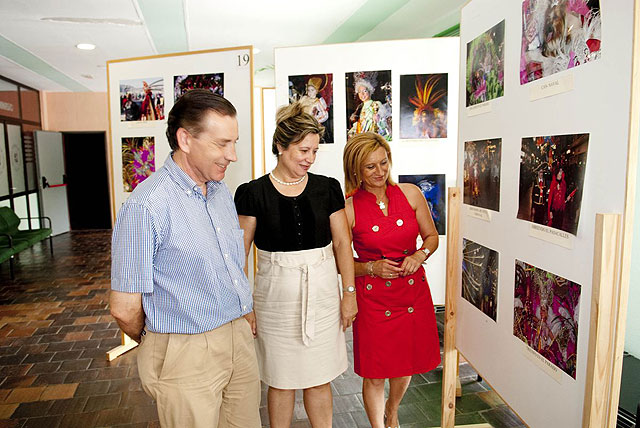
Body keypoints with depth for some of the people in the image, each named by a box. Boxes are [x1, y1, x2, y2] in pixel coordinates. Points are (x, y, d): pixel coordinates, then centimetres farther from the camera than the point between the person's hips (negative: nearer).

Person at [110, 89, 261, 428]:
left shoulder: (222, 193, 6)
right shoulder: (147, 205, -20)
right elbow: (124, 308, -14)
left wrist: (246, 318, 11)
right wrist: (157, 346, 3)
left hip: (239, 339, 7)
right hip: (185, 355, -7)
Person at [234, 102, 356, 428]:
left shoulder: (327, 188, 1)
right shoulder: (252, 193, -6)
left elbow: (342, 243, 4)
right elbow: (240, 251, -4)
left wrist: (349, 293, 3)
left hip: (322, 293, 2)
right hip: (276, 296, -1)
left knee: (319, 378, 13)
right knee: (281, 380, 12)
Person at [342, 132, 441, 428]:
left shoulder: (410, 194, -2)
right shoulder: (348, 208, -10)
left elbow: (431, 236, 9)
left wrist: (419, 255, -10)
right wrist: (371, 268, -17)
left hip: (413, 291, 3)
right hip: (373, 299, -3)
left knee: (407, 363, 19)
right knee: (375, 374, 7)